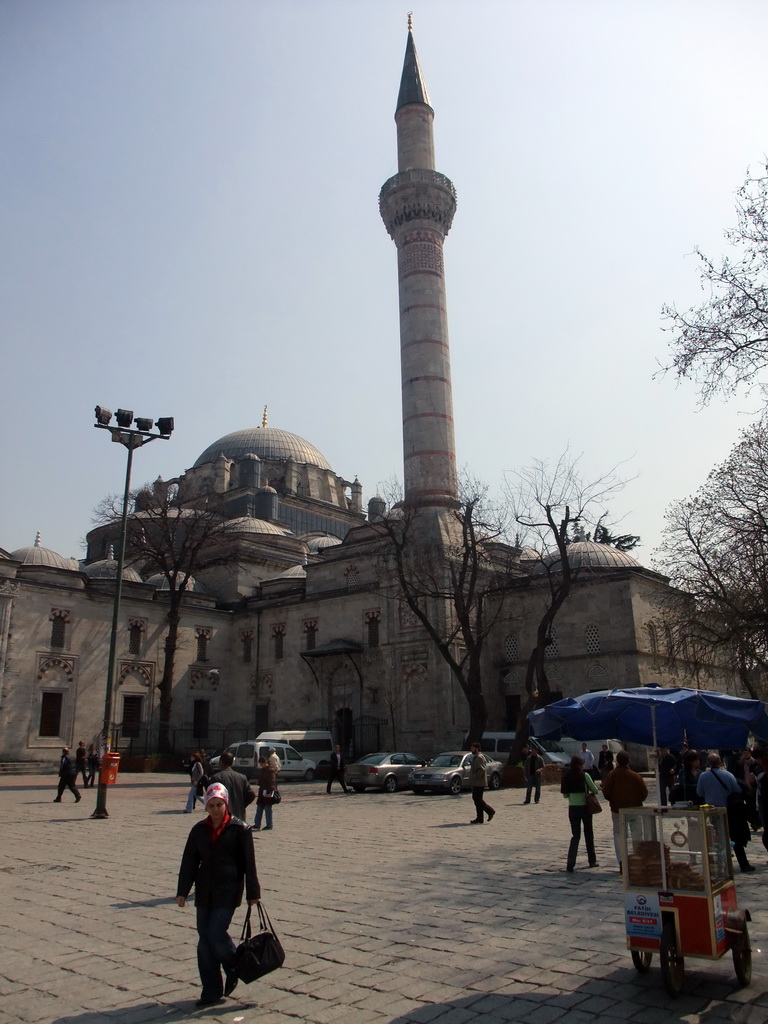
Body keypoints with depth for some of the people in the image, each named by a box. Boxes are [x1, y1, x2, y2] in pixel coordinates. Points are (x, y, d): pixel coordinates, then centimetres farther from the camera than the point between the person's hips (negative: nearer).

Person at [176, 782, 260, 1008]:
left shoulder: (239, 829, -5)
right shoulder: (199, 830, 6)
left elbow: (248, 863, -3)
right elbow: (189, 861, 10)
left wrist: (253, 893, -3)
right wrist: (182, 891, 6)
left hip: (228, 892, -4)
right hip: (204, 892, 4)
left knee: (216, 934, -11)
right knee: (204, 940, 5)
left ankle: (234, 968, 19)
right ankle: (211, 991, 18)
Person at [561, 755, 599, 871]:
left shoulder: (566, 776, 0)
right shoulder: (584, 775, -10)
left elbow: (565, 795, 4)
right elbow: (595, 790, -5)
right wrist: (592, 792, 17)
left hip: (572, 808, 2)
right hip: (584, 806, -2)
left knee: (575, 835, 8)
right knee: (588, 834, 16)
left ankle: (570, 862, -7)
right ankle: (592, 861, 28)